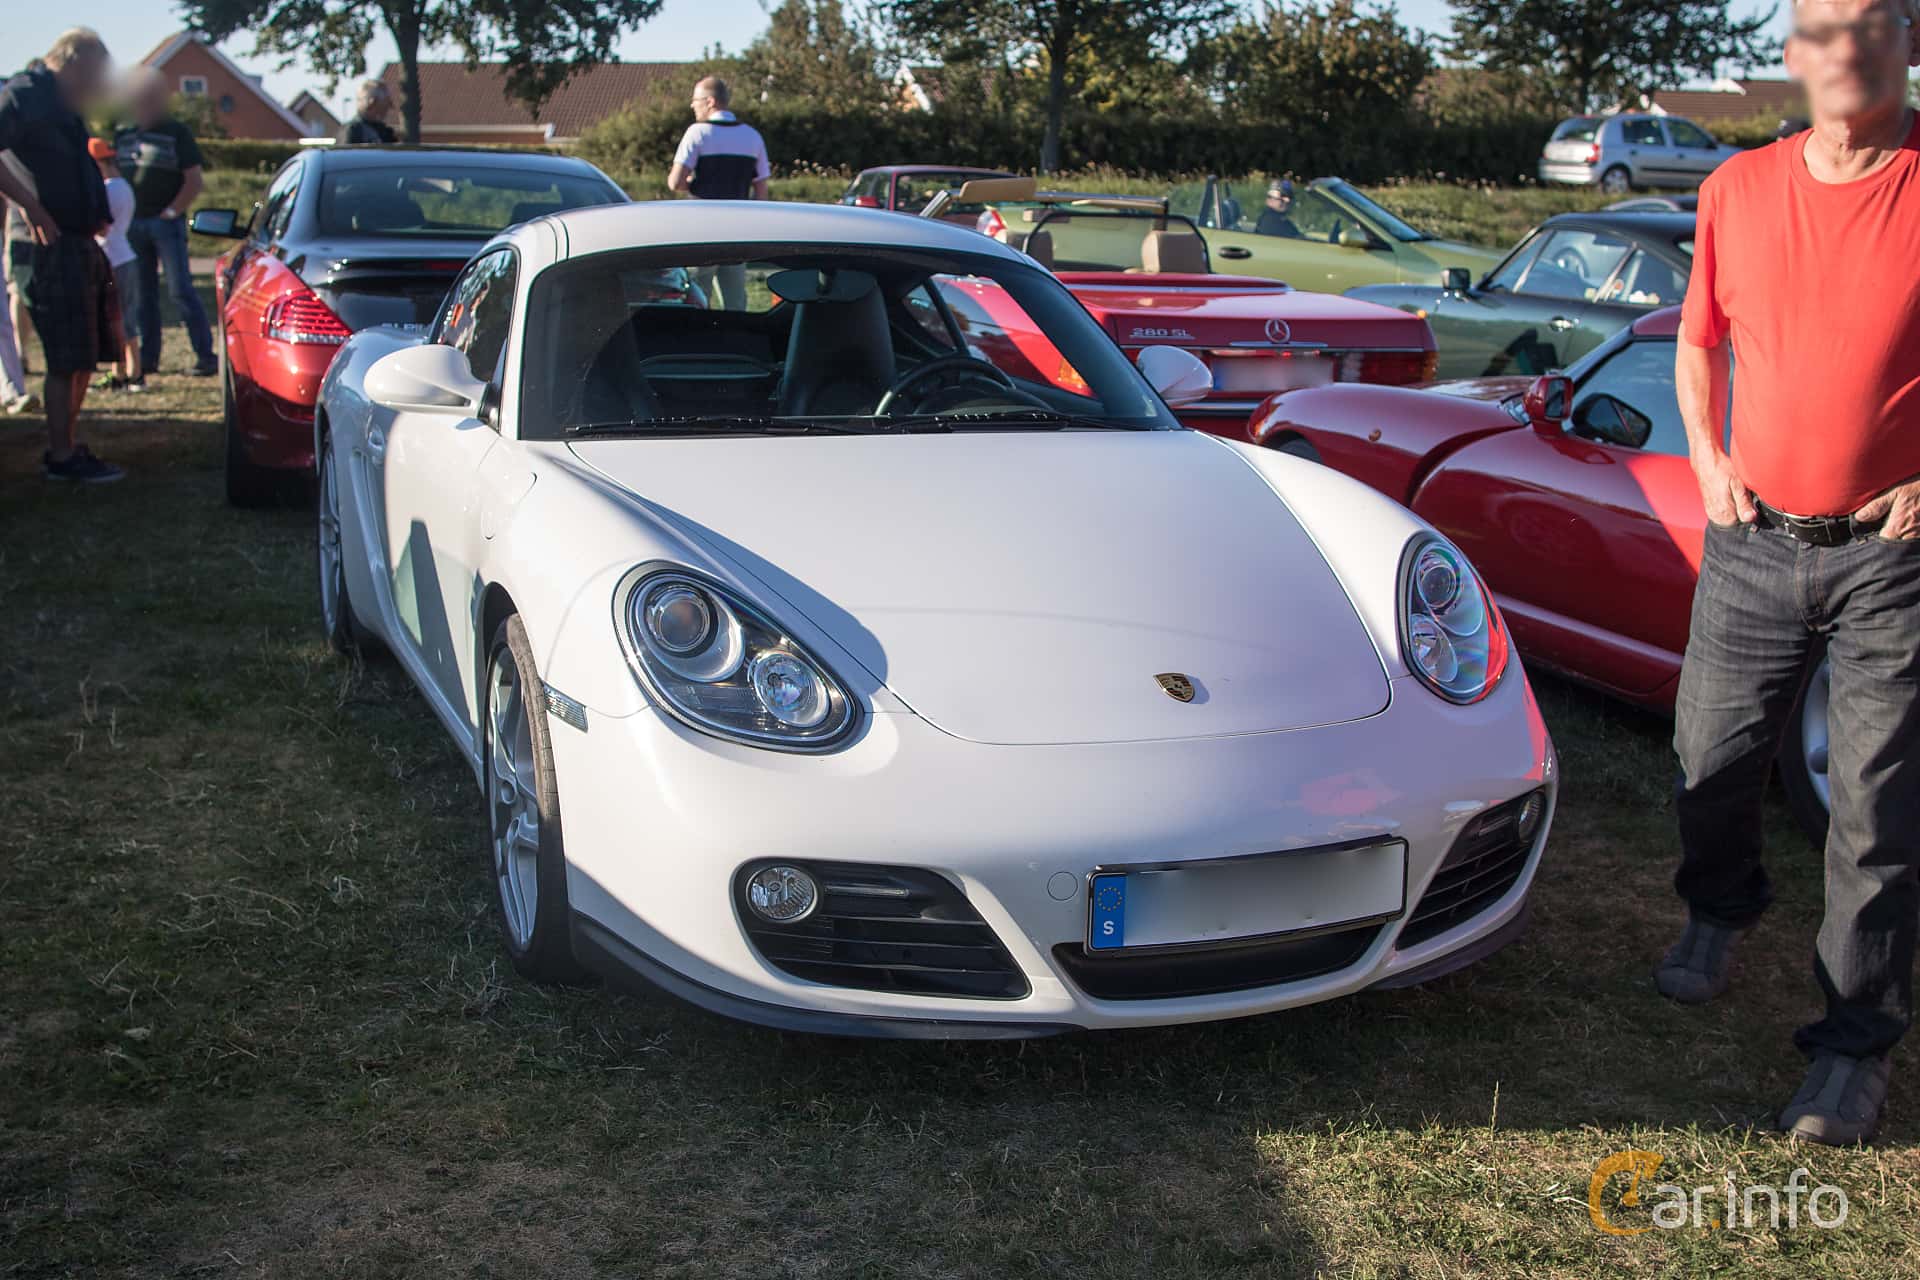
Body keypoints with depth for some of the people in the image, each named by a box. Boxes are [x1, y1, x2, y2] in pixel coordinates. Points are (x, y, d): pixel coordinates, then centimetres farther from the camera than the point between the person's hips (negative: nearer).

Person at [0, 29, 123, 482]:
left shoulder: (61, 105, 18)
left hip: (80, 245, 9)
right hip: (55, 246, -9)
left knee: (83, 355, 14)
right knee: (67, 359, -6)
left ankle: (65, 446, 22)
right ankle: (62, 457, 2)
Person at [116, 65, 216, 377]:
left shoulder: (176, 132, -1)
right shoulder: (124, 134, 13)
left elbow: (195, 181, -5)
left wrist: (172, 211, -9)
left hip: (166, 223, -5)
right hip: (133, 225, 5)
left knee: (181, 291, -10)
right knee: (143, 294, 7)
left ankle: (206, 356, -8)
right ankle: (147, 357, 13)